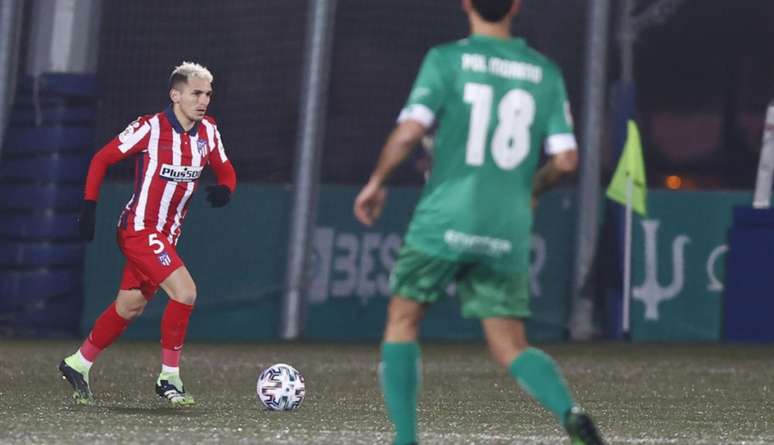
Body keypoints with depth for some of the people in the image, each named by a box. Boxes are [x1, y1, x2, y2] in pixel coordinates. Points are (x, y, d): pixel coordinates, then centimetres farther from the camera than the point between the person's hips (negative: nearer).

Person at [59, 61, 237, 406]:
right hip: (139, 229, -8)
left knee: (130, 307, 15)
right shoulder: (150, 128, -15)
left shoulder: (208, 132, 3)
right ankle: (169, 378, -9)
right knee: (185, 292, -20)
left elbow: (226, 171, 14)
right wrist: (89, 206, -11)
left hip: (167, 234, 8)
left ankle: (77, 365, 31)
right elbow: (101, 159, -6)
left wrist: (224, 189, -10)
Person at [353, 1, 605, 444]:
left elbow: (409, 132, -12)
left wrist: (377, 182, 4)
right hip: (508, 231, 3)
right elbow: (566, 159, 4)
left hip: (446, 220, -3)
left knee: (402, 321, 13)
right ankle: (568, 409, -21)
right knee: (510, 347, 6)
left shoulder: (446, 59, -2)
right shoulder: (546, 72, 8)